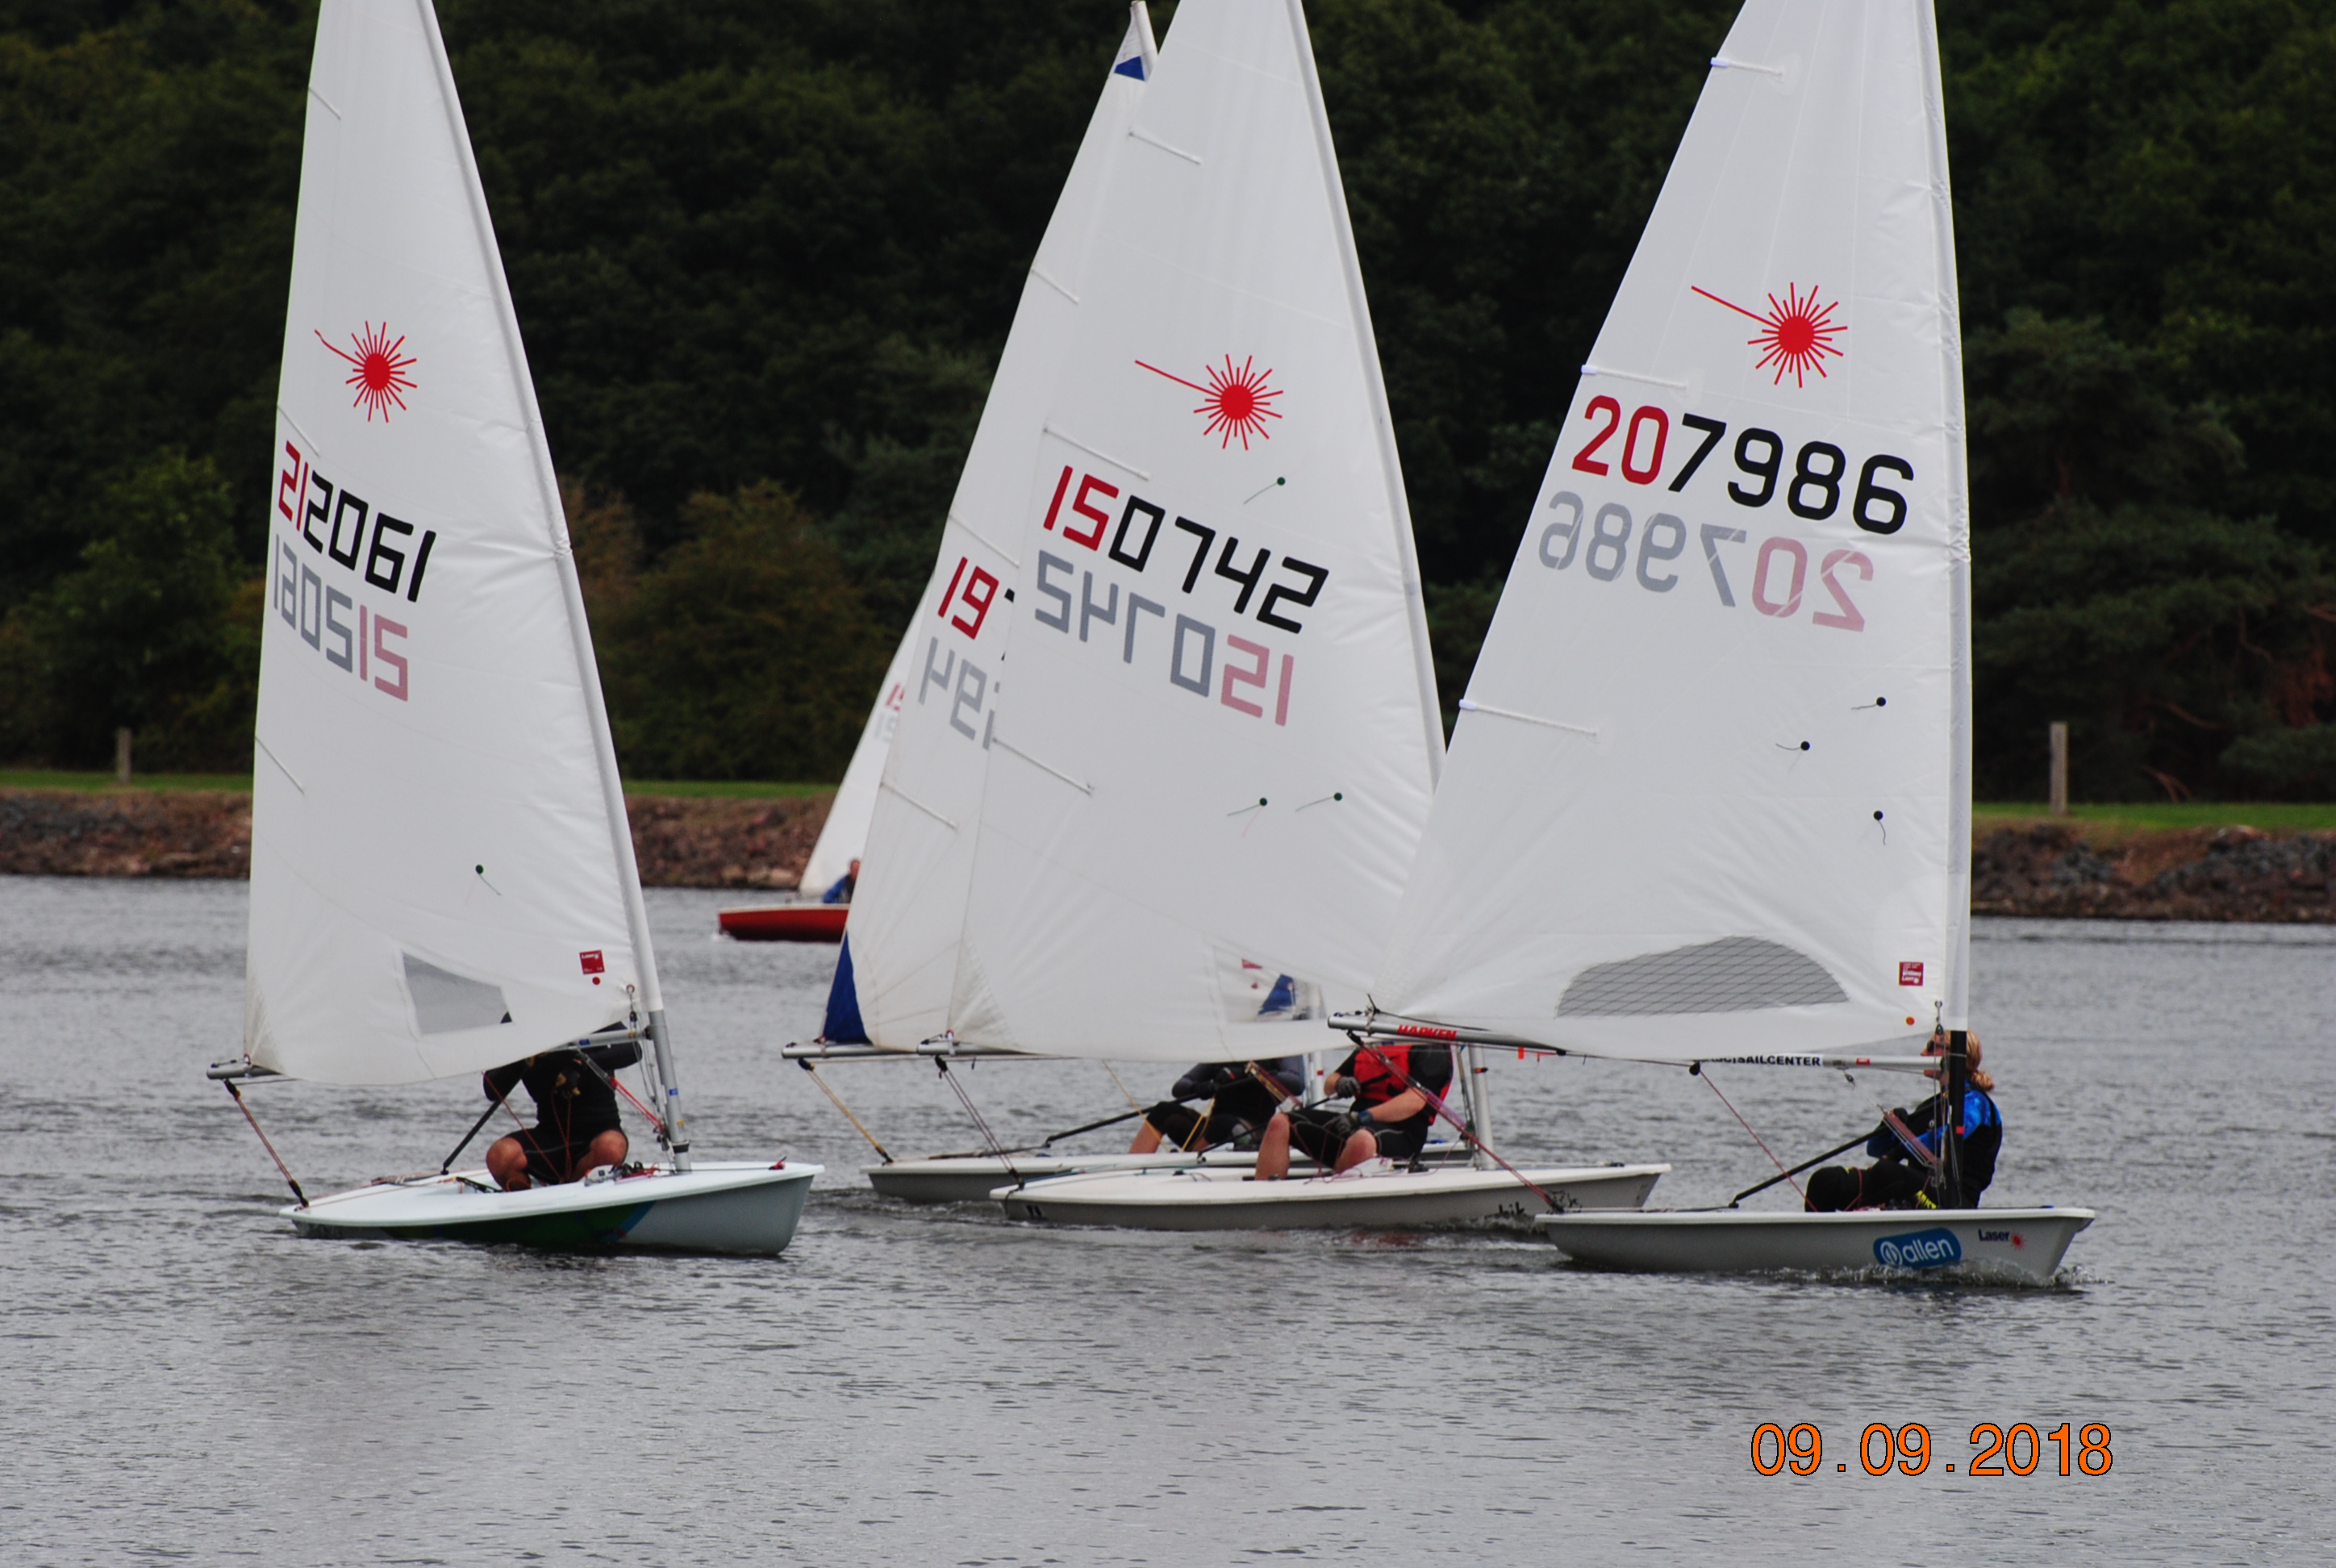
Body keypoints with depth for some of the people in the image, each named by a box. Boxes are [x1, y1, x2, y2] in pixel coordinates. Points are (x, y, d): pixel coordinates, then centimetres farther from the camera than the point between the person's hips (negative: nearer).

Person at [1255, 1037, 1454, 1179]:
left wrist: (1363, 1117, -22)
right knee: (1280, 1123, -4)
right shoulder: (1371, 1044, 20)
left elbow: (1416, 1101, -15)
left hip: (1400, 1129, -8)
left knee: (1363, 1140, -43)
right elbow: (1329, 1084, 24)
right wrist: (1339, 1084, -2)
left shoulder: (1432, 1047, -3)